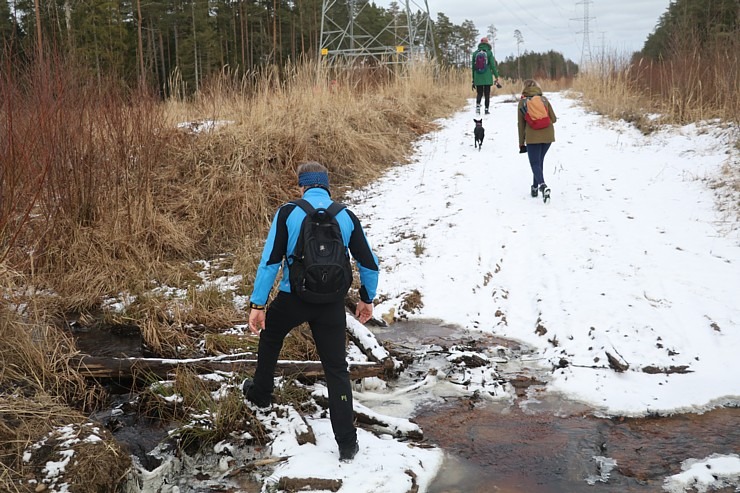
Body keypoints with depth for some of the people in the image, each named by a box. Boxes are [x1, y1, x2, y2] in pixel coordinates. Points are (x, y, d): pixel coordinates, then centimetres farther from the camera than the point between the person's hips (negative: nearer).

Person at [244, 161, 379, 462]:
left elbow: (270, 260, -11)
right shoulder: (347, 217, 0)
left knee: (269, 337, 30)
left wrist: (257, 304, -6)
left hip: (292, 299, -1)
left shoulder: (288, 213, -7)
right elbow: (369, 264, 4)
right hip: (332, 305, 2)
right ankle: (347, 444, 9)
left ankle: (260, 394, 45)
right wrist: (367, 298, 19)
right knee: (336, 370, 8)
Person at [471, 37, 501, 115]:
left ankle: (477, 105, -13)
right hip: (487, 78, -2)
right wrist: (496, 77, 1)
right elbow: (493, 66, -5)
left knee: (479, 93, 11)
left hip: (478, 78, 2)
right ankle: (486, 109, 4)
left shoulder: (475, 53, 4)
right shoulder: (489, 53, -5)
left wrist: (473, 79, 16)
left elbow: (473, 67, 9)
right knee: (487, 94, 6)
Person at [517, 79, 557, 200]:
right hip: (548, 136, 3)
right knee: (539, 161, 20)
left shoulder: (522, 102, 1)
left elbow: (521, 124, 2)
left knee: (535, 163, -2)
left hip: (532, 137, -3)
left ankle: (543, 185, -28)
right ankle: (535, 187, 25)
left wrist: (521, 144, 8)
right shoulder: (544, 100, 7)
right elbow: (553, 119, 5)